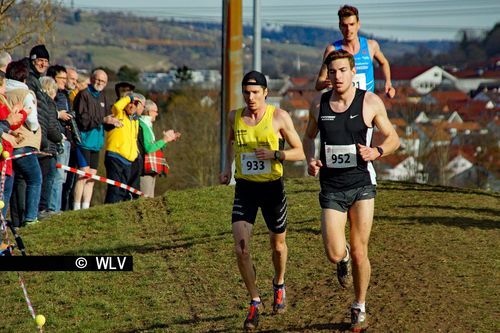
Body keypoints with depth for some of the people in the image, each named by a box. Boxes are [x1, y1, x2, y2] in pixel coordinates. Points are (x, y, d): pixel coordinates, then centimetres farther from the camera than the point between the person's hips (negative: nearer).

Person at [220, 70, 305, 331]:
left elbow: (299, 152, -5)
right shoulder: (234, 117, 1)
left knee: (278, 245, 16)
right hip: (244, 189, 1)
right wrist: (227, 166, 8)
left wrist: (275, 154, -22)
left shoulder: (279, 117, -9)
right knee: (241, 248, -13)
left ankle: (279, 284, 47)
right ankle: (255, 302, 1)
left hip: (272, 187, -1)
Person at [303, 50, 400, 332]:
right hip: (331, 189, 2)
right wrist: (310, 160, -1)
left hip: (362, 185, -1)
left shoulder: (370, 102, -5)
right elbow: (309, 136, 19)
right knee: (334, 255, -10)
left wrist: (376, 152, -18)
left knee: (360, 253, 1)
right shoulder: (319, 105, 1)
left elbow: (393, 139, 3)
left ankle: (360, 309, 22)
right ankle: (344, 255, 29)